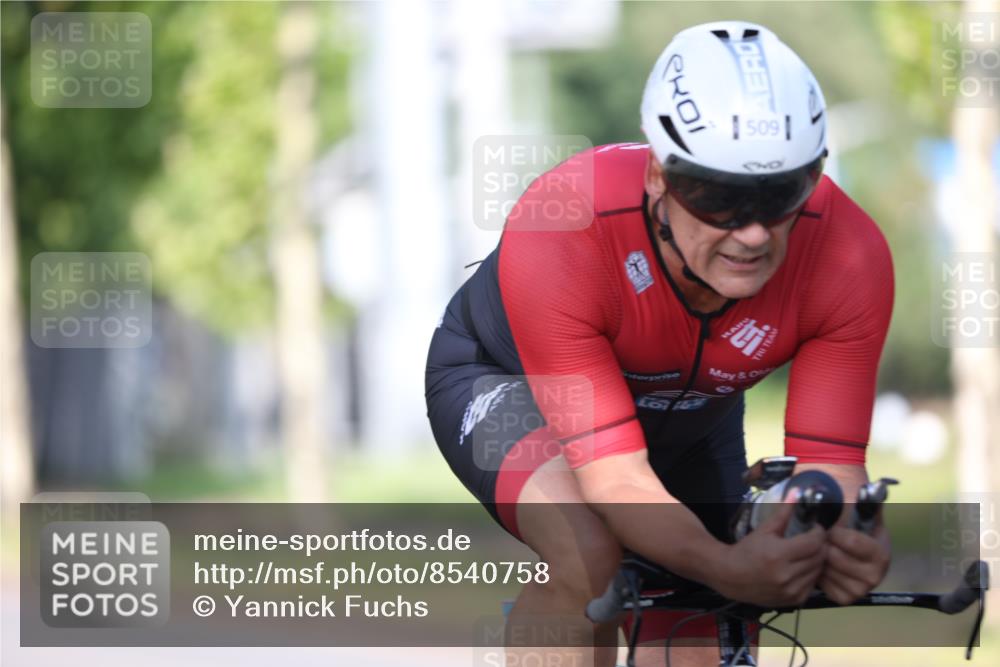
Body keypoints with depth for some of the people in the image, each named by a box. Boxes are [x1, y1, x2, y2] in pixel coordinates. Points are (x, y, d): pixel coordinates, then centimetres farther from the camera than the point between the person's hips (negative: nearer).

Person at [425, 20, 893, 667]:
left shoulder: (852, 258, -33)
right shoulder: (556, 234, -42)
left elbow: (828, 467, -31)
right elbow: (615, 474, -42)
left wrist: (845, 547, -55)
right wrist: (726, 567, -61)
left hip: (686, 414, 4)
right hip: (507, 379, -4)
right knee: (588, 548, -36)